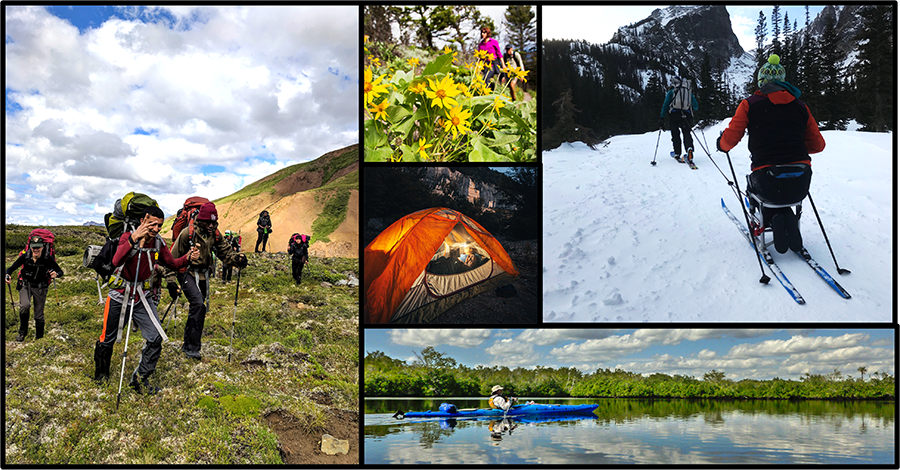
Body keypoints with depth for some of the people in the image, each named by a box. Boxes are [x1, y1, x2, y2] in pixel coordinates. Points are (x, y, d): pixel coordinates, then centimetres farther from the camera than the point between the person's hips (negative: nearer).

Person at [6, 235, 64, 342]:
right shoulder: (25, 256, -14)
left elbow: (60, 271, -9)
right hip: (26, 285, 0)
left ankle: (39, 338, 27)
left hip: (40, 288, 0)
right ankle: (22, 333, -5)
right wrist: (7, 275, -26)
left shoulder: (48, 259, -17)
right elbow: (12, 268, -4)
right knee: (24, 306, -26)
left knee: (39, 315, 6)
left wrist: (56, 274, -33)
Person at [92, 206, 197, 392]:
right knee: (107, 340, 12)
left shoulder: (159, 243, -4)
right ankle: (100, 375, 39)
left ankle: (140, 379, 5)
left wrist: (187, 258, -11)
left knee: (156, 338, -12)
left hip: (143, 298, 3)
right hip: (119, 296, -3)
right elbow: (116, 261, -36)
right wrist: (133, 239, -50)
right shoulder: (127, 237, -18)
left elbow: (171, 263, 11)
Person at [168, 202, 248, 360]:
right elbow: (174, 257, -9)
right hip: (187, 272, -6)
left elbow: (225, 251, 3)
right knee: (198, 303, -23)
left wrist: (238, 258, -20)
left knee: (200, 307, 11)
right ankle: (192, 347, -16)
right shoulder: (188, 233, -15)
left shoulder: (215, 235, 1)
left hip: (203, 275, 7)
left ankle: (188, 345, 27)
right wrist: (171, 280, -13)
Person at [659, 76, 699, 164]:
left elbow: (665, 105, 4)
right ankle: (689, 149, -27)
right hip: (686, 116, 1)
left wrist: (662, 119, 4)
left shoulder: (671, 92, 13)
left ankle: (677, 154, 6)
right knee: (687, 133, 0)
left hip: (674, 115, -1)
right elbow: (695, 106, 20)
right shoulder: (689, 92, 21)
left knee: (675, 134, 8)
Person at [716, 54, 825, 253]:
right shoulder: (800, 106, 11)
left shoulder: (749, 105, 2)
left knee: (753, 183, 32)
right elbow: (818, 145, 16)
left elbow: (730, 140, 0)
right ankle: (788, 217, 8)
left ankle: (772, 218, 6)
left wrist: (721, 144, 23)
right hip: (801, 185, 3)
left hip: (770, 185, -3)